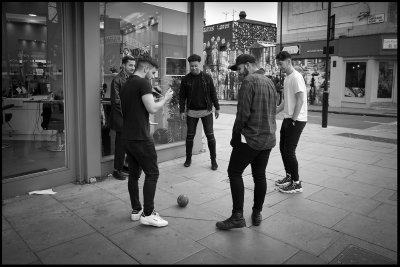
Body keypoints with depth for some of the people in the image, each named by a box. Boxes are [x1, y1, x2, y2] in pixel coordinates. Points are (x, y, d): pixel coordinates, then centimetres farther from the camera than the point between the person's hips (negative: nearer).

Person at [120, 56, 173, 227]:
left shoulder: (126, 85, 16)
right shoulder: (143, 83, -11)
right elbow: (152, 108, -20)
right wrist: (165, 99, -1)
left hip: (127, 137, 9)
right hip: (140, 137, -9)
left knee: (134, 173, 14)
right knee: (152, 173, -1)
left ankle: (136, 210, 23)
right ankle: (148, 214, 3)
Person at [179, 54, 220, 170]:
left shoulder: (207, 77, 1)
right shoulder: (185, 79, 1)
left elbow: (213, 94, 4)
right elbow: (182, 96, 3)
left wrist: (217, 108, 2)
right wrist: (182, 111, -3)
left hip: (206, 111, -1)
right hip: (192, 112, 1)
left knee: (210, 135, -1)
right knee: (190, 135, 7)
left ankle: (213, 160, 10)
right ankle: (188, 158, 23)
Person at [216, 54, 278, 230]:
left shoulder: (249, 81, -12)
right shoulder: (270, 82, 14)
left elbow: (243, 112, -18)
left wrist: (235, 134, -7)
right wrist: (267, 130, 18)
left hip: (251, 138, -8)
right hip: (268, 139, 8)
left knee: (234, 173, 3)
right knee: (260, 176, 15)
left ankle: (237, 217, 4)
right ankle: (257, 214, 25)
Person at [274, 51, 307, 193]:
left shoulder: (296, 77, -14)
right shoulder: (287, 78, 15)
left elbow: (300, 100, -20)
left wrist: (293, 119, -20)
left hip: (296, 120, -9)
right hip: (287, 118, 9)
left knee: (289, 151, -6)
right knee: (283, 148, 15)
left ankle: (296, 184, 6)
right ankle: (289, 176, 31)